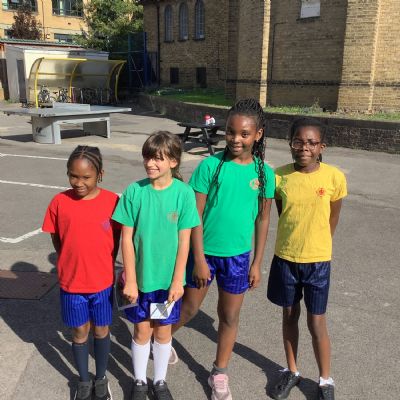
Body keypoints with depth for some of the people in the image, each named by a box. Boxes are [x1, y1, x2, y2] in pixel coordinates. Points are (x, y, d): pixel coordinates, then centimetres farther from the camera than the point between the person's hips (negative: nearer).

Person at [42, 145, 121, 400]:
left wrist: (103, 267, 4)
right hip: (71, 283, 0)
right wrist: (73, 264, 1)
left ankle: (101, 379, 40)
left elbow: (116, 238, 0)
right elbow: (56, 240, 1)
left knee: (101, 331, 17)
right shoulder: (60, 202, -11)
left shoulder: (112, 201, -12)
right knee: (80, 333, 17)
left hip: (103, 282, 0)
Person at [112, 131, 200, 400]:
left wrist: (177, 280, -7)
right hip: (141, 276, 0)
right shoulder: (134, 191, -11)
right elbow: (127, 238, -7)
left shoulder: (184, 193, -12)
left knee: (163, 330, 16)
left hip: (168, 278, 0)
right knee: (142, 330, 15)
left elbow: (184, 240, -8)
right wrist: (130, 279, -7)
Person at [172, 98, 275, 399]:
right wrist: (199, 258, -11)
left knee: (230, 316, 14)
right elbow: (196, 215, -10)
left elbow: (262, 219, 2)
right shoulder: (211, 166, -13)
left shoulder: (264, 173, -5)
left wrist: (257, 262, 2)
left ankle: (220, 374, 36)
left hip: (238, 256, 2)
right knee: (189, 309, 15)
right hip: (205, 251, -2)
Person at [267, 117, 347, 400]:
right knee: (290, 316, 17)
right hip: (285, 258, 2)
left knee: (316, 323, 8)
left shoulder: (334, 177, -13)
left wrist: (317, 246, 7)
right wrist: (295, 242, 5)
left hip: (318, 261, -2)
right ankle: (291, 371, 38)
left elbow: (333, 220, 1)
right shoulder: (280, 176, -9)